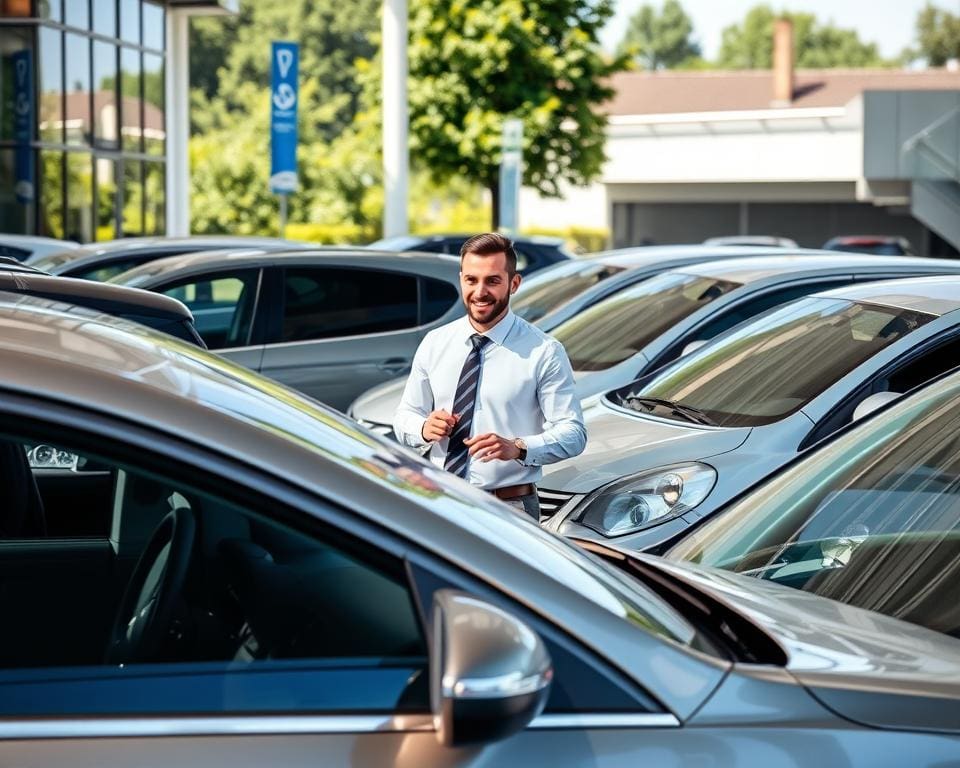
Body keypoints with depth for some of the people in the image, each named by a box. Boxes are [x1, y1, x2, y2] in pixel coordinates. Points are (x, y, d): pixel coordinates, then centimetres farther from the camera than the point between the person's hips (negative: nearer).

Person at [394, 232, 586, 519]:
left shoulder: (544, 352, -5)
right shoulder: (434, 344, 6)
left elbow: (573, 433, -9)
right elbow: (404, 417, 13)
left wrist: (518, 448, -26)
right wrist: (424, 428, -11)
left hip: (509, 510, -3)